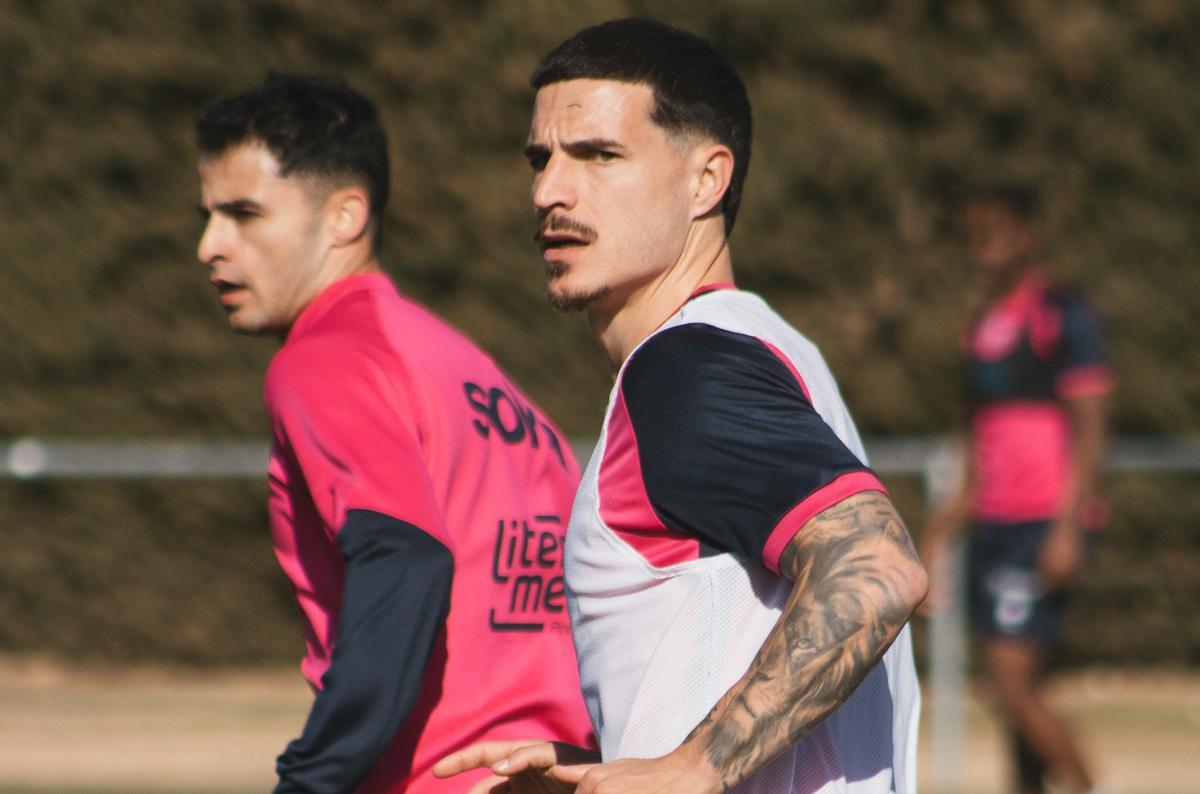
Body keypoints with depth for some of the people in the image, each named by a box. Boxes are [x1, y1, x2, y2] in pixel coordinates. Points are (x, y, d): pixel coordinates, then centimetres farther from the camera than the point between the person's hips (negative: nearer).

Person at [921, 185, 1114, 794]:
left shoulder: (1064, 316, -8)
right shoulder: (982, 327, 16)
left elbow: (1089, 429, -11)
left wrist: (1067, 529, -18)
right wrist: (946, 527, 22)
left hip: (1043, 529, -8)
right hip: (992, 527, 8)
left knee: (1012, 680, -15)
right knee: (1012, 693, 7)